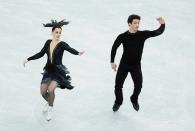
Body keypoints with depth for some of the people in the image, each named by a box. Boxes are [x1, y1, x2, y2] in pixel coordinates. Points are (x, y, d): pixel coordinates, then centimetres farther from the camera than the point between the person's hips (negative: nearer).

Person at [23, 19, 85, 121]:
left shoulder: (62, 44, -12)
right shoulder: (48, 42, 2)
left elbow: (71, 50, -30)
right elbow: (40, 54, 12)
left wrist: (78, 53, -53)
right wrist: (28, 59, 12)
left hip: (59, 71, -5)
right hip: (48, 70, 5)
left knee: (51, 89, -23)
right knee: (43, 91, 2)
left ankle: (50, 109, 3)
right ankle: (49, 102, 38)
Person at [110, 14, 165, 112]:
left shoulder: (143, 34, -13)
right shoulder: (123, 36, -15)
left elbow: (158, 32, -22)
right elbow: (114, 47, 0)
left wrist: (162, 24, -42)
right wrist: (112, 62, 3)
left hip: (136, 66, 0)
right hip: (124, 65, 0)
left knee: (138, 86, -12)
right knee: (118, 85, 5)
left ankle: (134, 100, 21)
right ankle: (118, 102, 36)